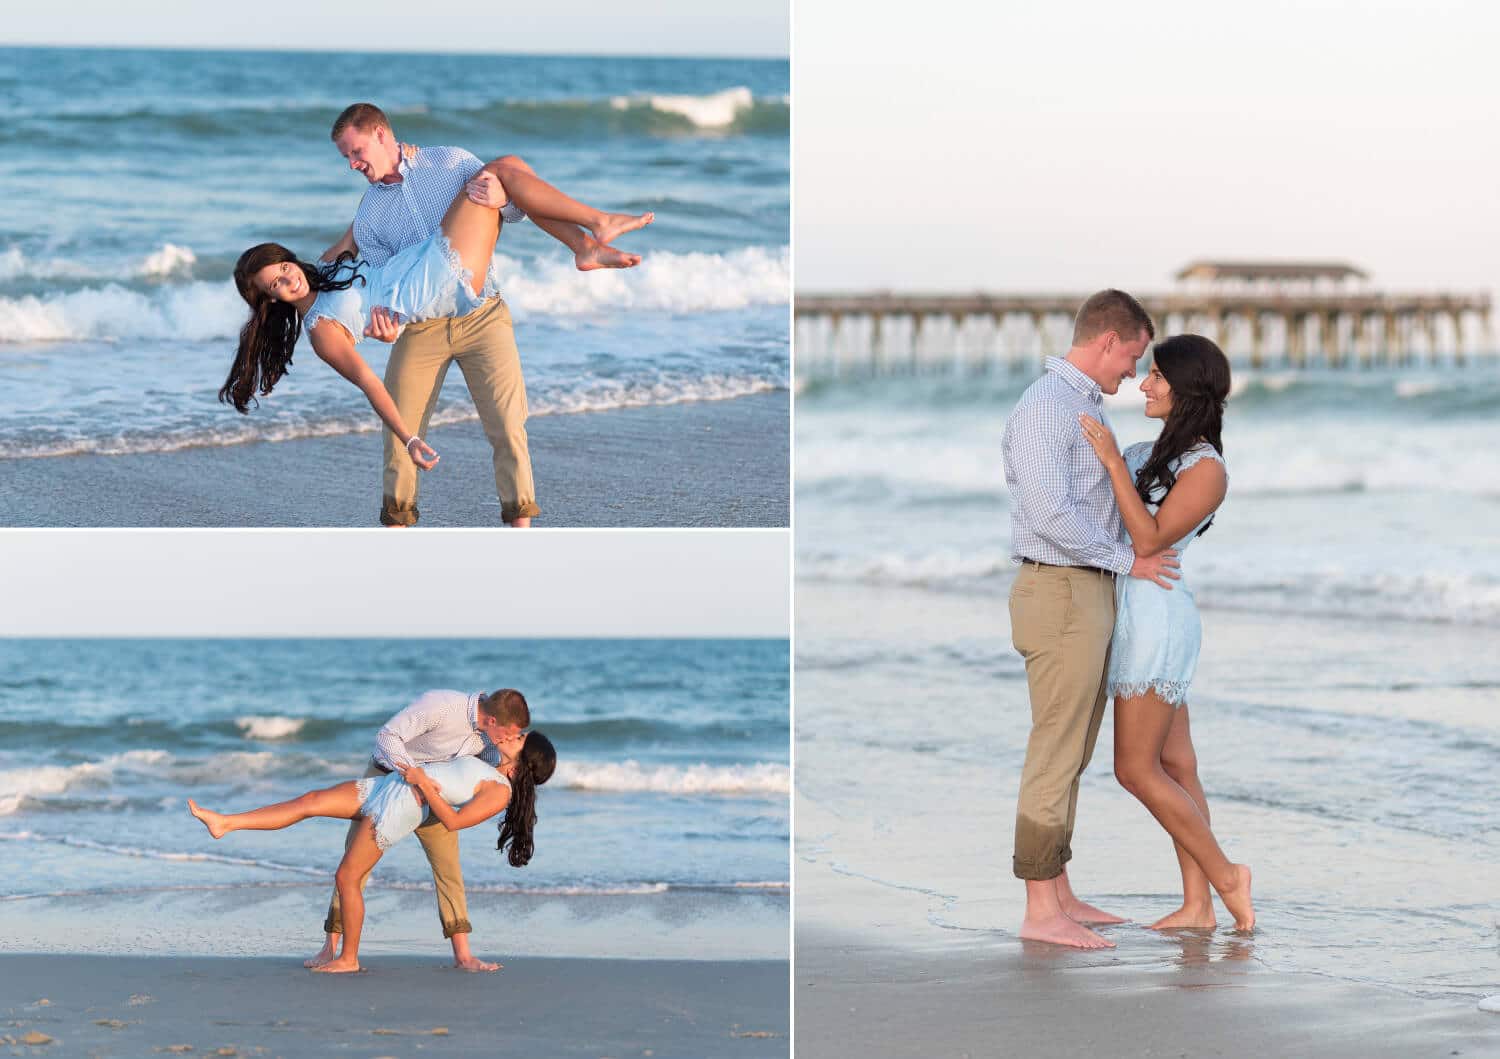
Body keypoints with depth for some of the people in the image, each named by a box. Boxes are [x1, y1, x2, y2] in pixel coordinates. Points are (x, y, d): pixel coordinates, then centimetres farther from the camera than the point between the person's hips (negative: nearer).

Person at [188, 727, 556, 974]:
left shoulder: (501, 793, -11)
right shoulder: (489, 772, 17)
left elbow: (452, 821, -17)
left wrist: (424, 783, -16)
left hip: (402, 807, -9)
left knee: (347, 877, -8)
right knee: (310, 801, -1)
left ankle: (349, 958, 7)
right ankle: (225, 823, -1)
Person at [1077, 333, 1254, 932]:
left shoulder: (1207, 469, -15)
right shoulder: (1155, 453, 11)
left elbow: (1148, 540, -22)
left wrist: (1113, 462, -24)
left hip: (1157, 617, -9)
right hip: (1137, 613, 9)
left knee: (1136, 769, -6)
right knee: (1175, 768, 8)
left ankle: (1225, 876, 3)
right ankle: (1198, 905, 9)